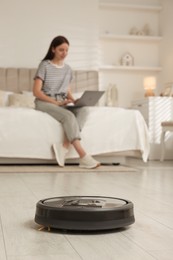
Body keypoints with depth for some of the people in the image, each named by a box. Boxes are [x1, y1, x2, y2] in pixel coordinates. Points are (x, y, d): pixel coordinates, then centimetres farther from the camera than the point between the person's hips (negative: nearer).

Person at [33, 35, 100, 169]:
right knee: (68, 116, -34)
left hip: (61, 104, 5)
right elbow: (36, 91, -10)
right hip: (44, 102, -5)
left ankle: (64, 148, -33)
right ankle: (83, 157, -41)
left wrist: (74, 100, -5)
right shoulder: (45, 65, -4)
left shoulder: (68, 69, 14)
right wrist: (56, 102, -19)